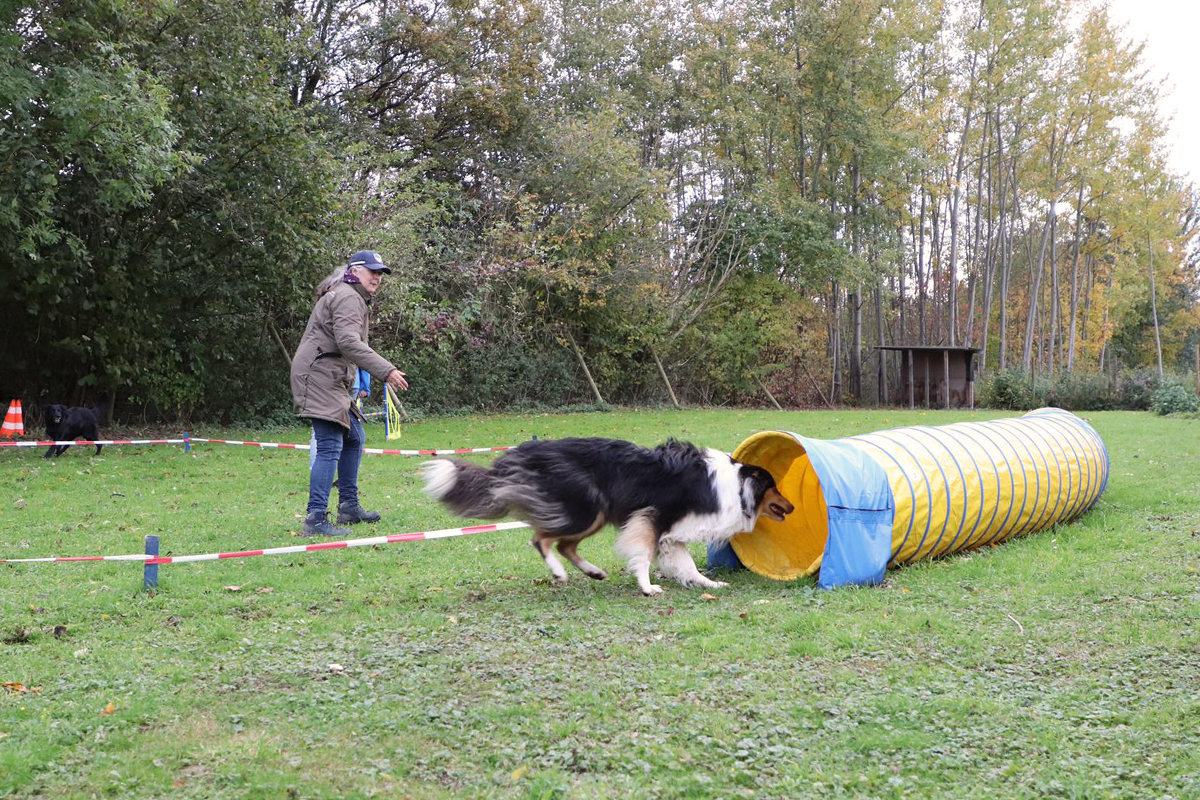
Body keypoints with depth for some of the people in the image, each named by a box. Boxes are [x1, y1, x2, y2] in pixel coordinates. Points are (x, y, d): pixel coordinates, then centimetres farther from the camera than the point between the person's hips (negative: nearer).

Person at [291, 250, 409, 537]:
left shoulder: (347, 296, 24)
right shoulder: (348, 297, -11)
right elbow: (348, 342, -25)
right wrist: (386, 370, -29)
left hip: (331, 381, 11)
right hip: (319, 376, -11)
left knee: (354, 438, 18)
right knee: (330, 446, -16)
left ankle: (349, 507, 26)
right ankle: (316, 519, -19)